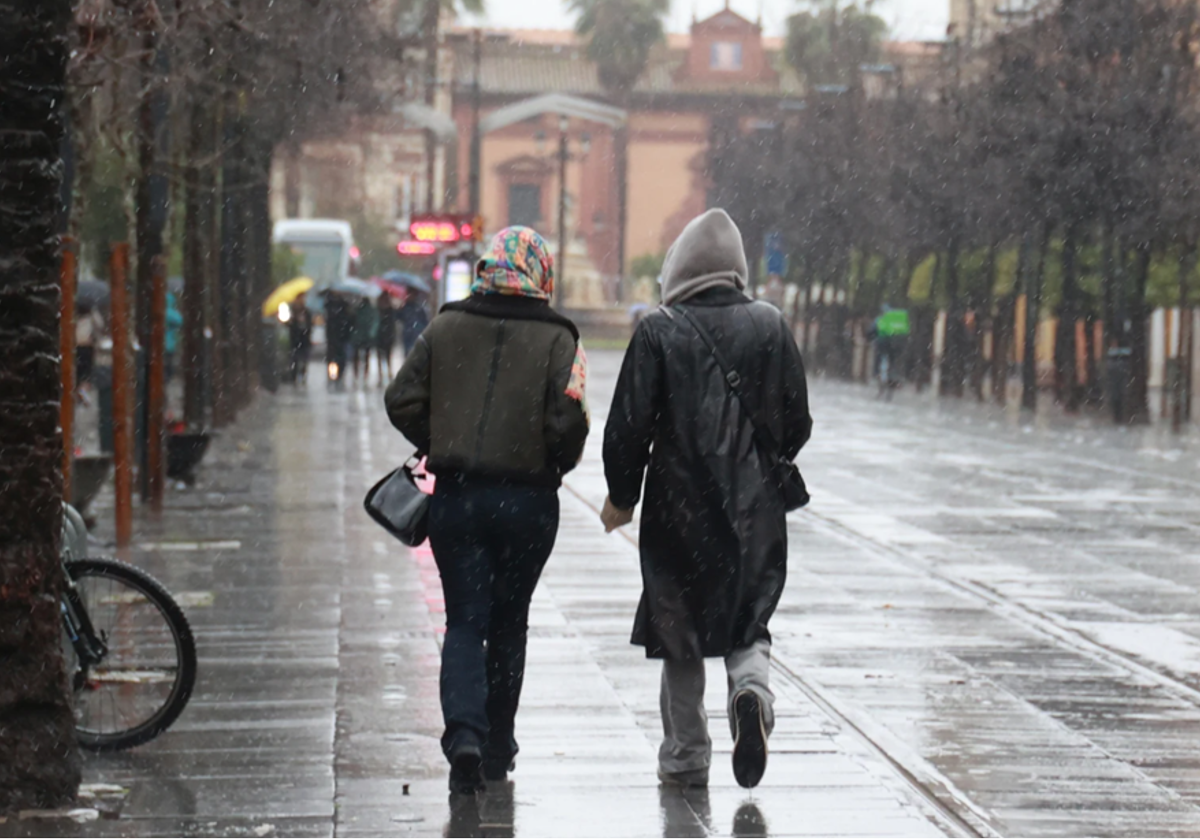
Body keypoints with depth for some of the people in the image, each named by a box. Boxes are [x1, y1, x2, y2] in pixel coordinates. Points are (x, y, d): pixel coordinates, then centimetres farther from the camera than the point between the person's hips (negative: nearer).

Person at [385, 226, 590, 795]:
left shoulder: (446, 328, 2)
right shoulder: (557, 339, -5)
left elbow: (402, 401, 0)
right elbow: (569, 422, -13)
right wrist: (554, 467, 6)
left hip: (456, 497, 1)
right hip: (528, 502, -1)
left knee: (464, 621, 3)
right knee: (508, 621, 14)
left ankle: (464, 732, -18)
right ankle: (498, 745, 21)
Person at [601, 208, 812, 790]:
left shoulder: (659, 332, -8)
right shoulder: (771, 327, 0)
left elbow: (629, 426, -8)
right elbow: (797, 422, 4)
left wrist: (622, 496, 6)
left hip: (678, 508, -2)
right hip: (755, 510, 2)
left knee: (679, 633, 11)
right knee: (749, 619, 14)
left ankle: (686, 757, 16)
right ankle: (751, 684, -18)